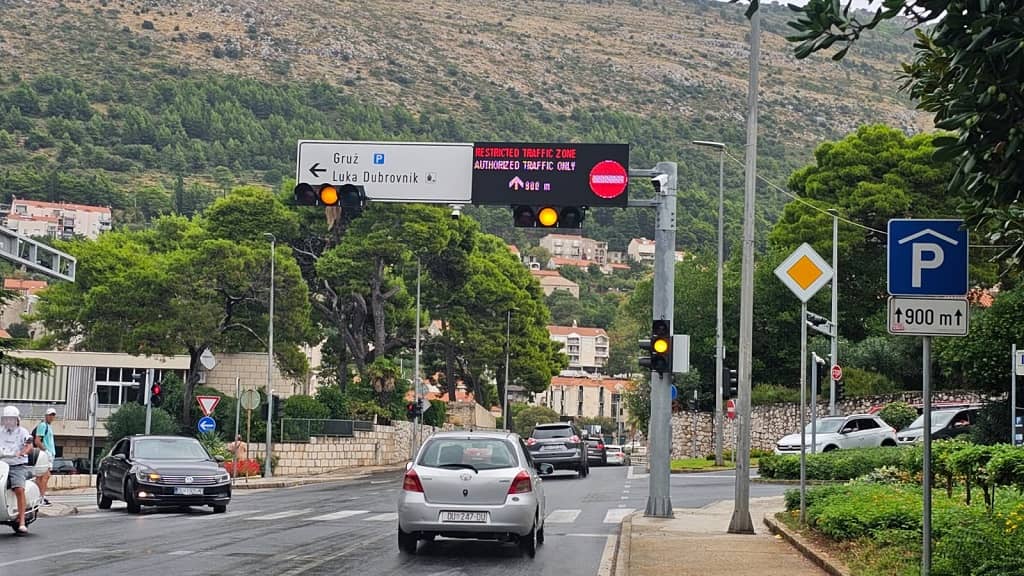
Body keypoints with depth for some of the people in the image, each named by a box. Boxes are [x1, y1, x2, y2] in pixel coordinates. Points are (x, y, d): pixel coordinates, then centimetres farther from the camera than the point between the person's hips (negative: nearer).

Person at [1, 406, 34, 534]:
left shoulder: (22, 432, 6)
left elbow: (29, 446, -9)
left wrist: (21, 452, -30)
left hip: (18, 466, -3)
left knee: (19, 489, -24)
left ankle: (22, 522, -27)